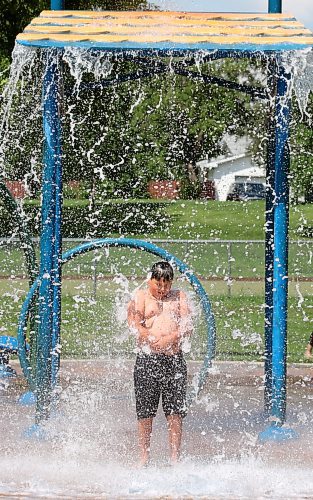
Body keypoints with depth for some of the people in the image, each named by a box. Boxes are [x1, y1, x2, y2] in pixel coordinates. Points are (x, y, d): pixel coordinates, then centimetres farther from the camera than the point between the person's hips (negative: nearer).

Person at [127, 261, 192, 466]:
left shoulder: (179, 297, 13)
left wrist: (171, 337, -16)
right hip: (147, 358, -1)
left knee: (175, 412, -1)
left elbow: (188, 326, 3)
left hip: (175, 359, 1)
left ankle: (175, 459, 4)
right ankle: (144, 458, 11)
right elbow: (135, 323, -6)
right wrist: (154, 340, -19)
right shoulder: (141, 296, 7)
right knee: (146, 412, 2)